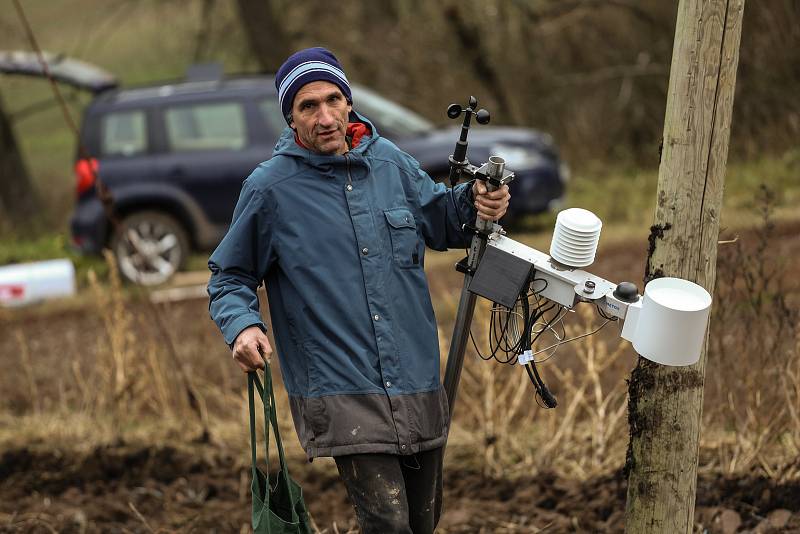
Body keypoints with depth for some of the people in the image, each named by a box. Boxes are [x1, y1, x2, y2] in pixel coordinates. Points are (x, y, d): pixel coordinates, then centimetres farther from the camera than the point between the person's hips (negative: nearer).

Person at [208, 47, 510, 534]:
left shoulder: (392, 163, 6)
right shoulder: (270, 187, -4)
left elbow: (438, 217, 23)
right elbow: (230, 277, 6)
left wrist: (473, 201, 0)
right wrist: (241, 326, -15)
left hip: (418, 384, 5)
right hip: (341, 395, -5)